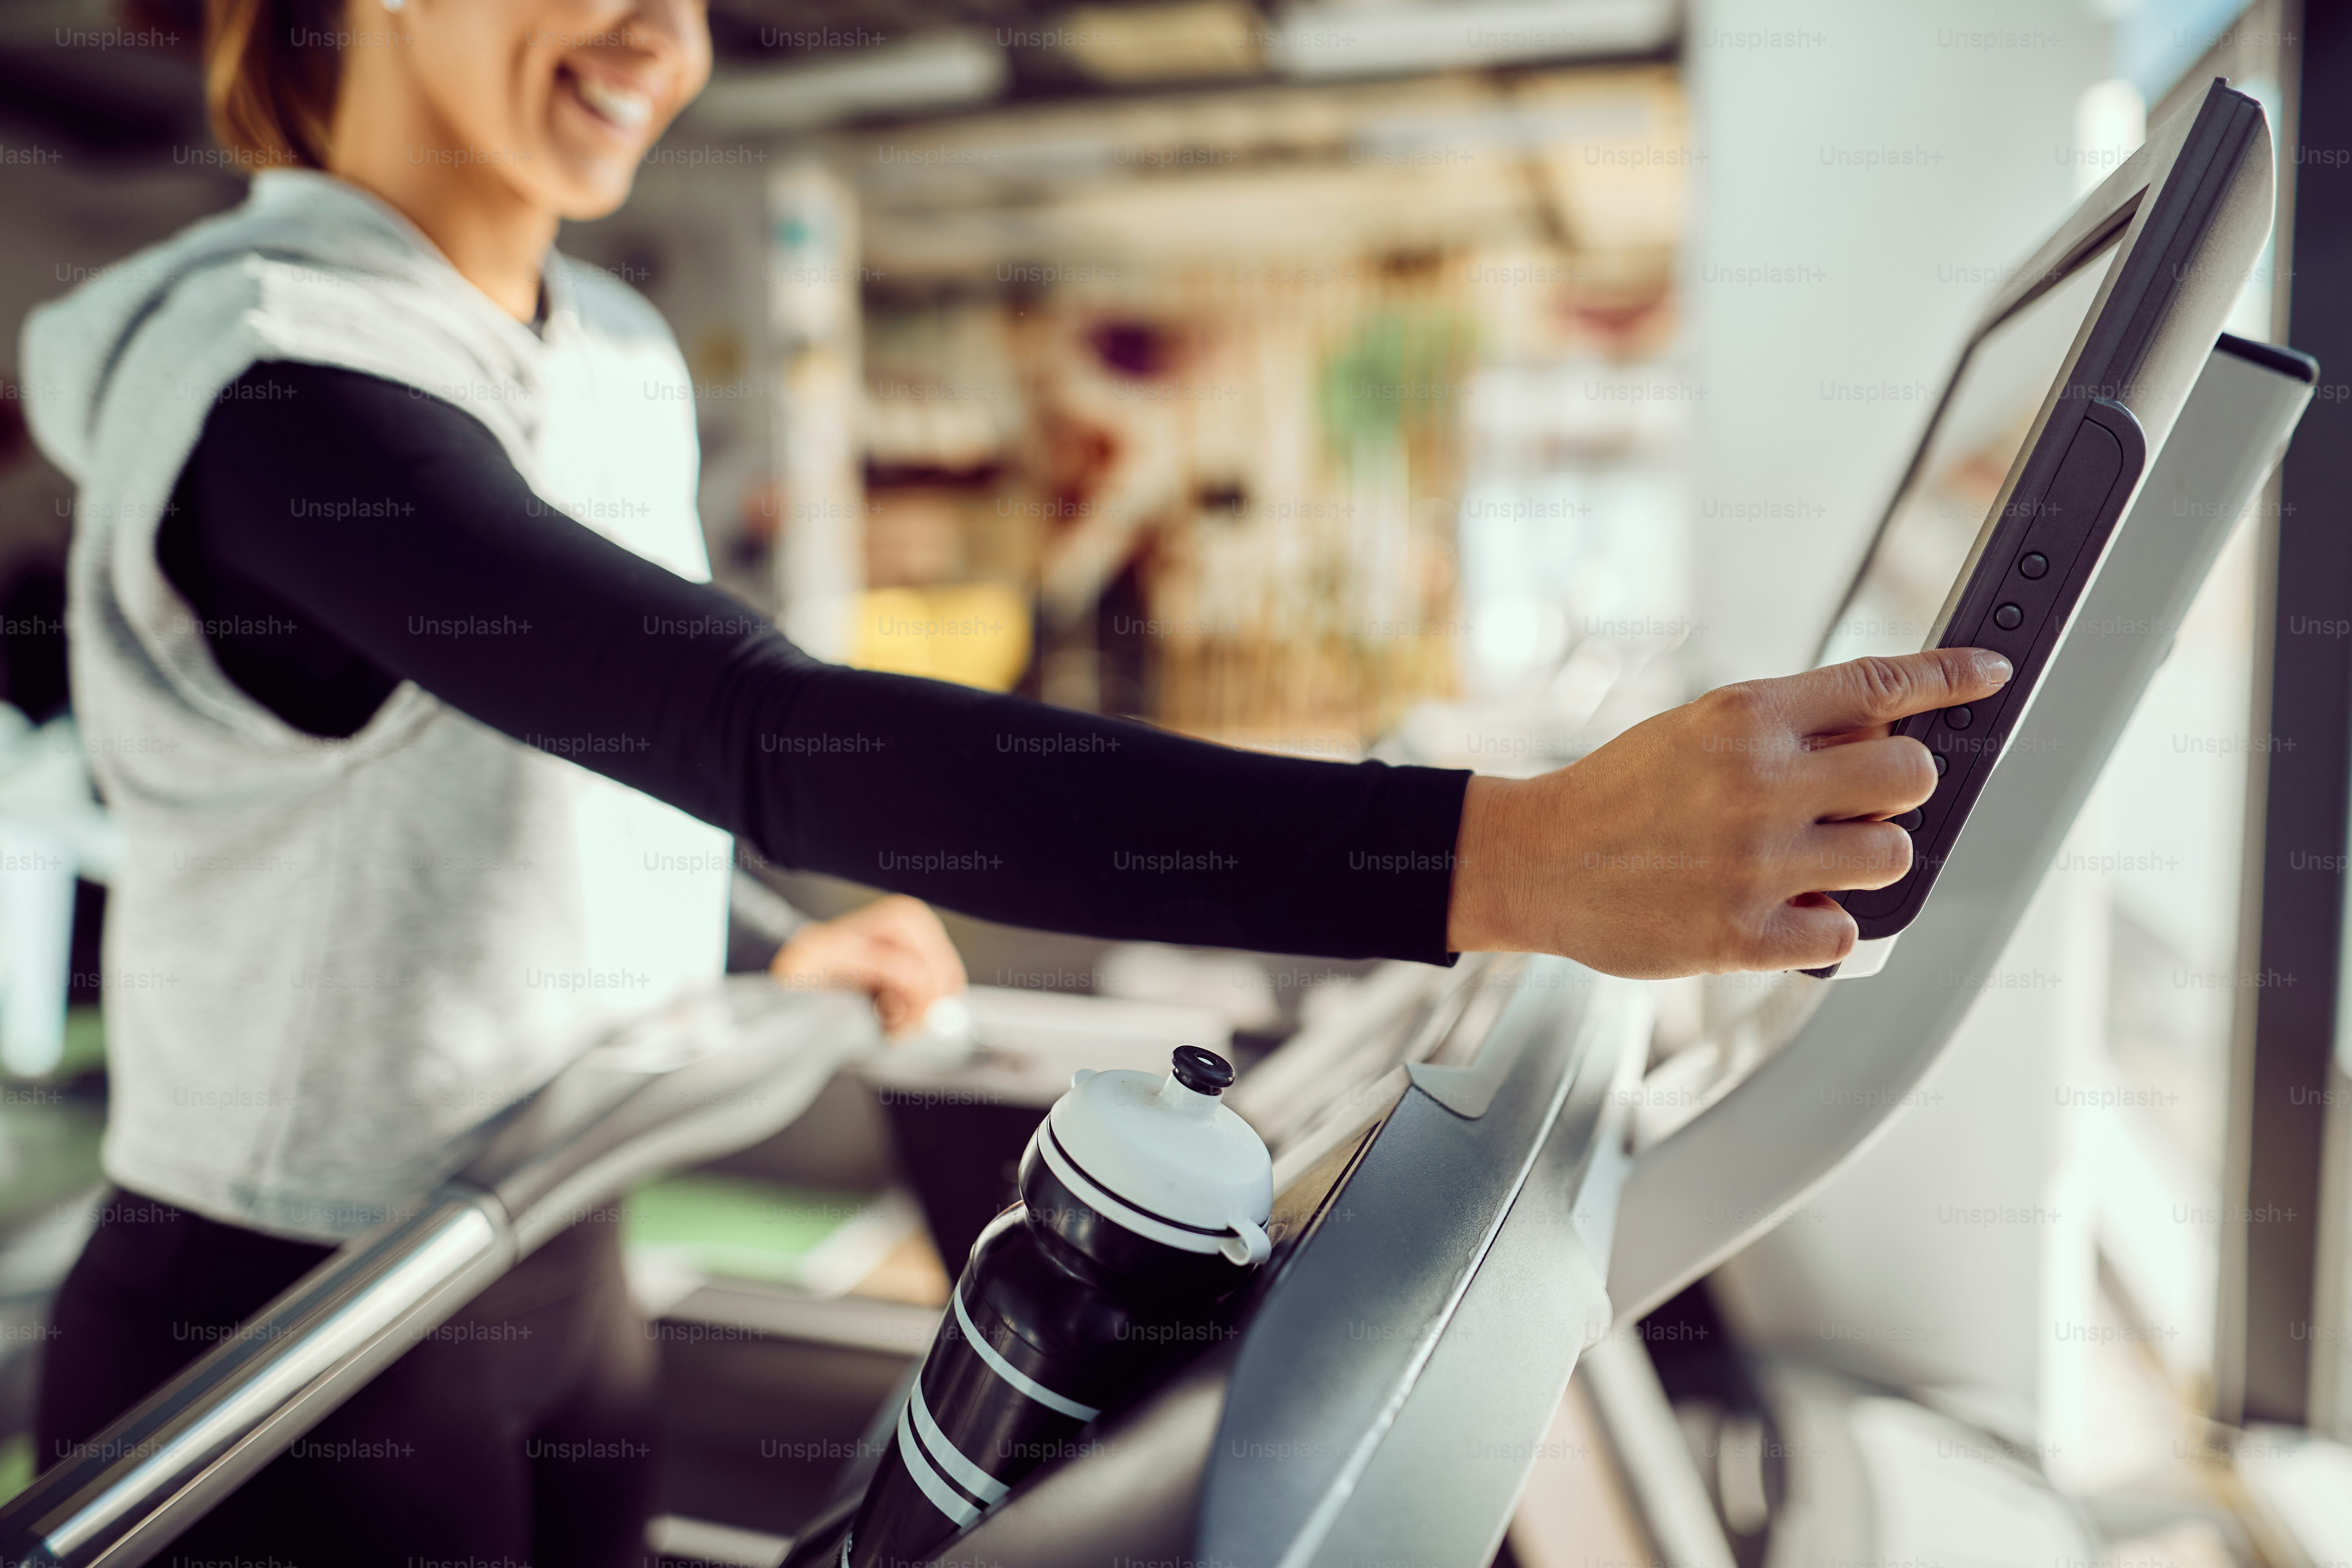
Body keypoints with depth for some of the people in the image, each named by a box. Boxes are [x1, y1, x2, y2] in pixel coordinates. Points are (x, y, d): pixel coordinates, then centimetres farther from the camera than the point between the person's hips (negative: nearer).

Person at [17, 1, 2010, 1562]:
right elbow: (779, 740, -40)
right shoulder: (270, 385, -24)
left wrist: (762, 962, 20)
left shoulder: (617, 364, 3)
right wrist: (1510, 860, -47)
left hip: (566, 1298, 7)